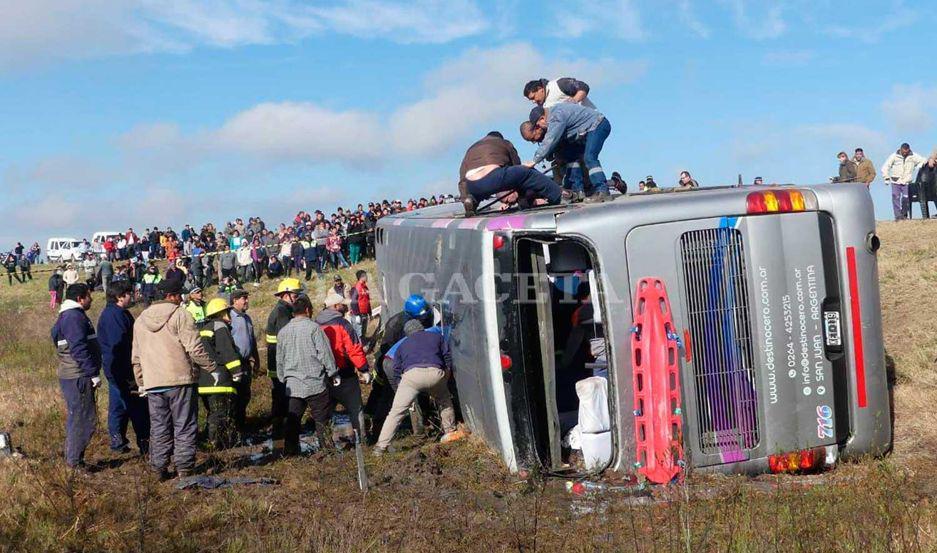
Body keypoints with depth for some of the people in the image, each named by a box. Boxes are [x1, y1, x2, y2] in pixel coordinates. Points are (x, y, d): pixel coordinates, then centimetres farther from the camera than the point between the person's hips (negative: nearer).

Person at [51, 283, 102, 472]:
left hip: (71, 376, 11)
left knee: (76, 418, 17)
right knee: (84, 419, -5)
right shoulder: (74, 317, -17)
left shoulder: (66, 316, 17)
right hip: (78, 377, -11)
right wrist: (94, 373, -20)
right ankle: (74, 461, 0)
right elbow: (80, 350, -24)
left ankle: (73, 457, 25)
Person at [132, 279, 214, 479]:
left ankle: (159, 468, 15)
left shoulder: (141, 320, 14)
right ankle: (184, 468, 2)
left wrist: (141, 383, 26)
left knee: (159, 428, 13)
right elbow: (195, 348, -14)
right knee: (184, 426, 2)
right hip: (181, 380, -5)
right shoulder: (180, 315, -7)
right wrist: (211, 367, -2)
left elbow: (136, 357, 19)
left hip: (152, 383, 5)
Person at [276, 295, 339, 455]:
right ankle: (327, 446, 7)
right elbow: (325, 354, -9)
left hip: (293, 385, 5)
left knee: (293, 418, 10)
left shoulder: (283, 332, 9)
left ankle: (290, 449, 10)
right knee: (322, 418, 4)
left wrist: (283, 379, 27)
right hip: (315, 382, -5)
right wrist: (333, 374, 1)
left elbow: (279, 360, 17)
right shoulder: (313, 328, -9)